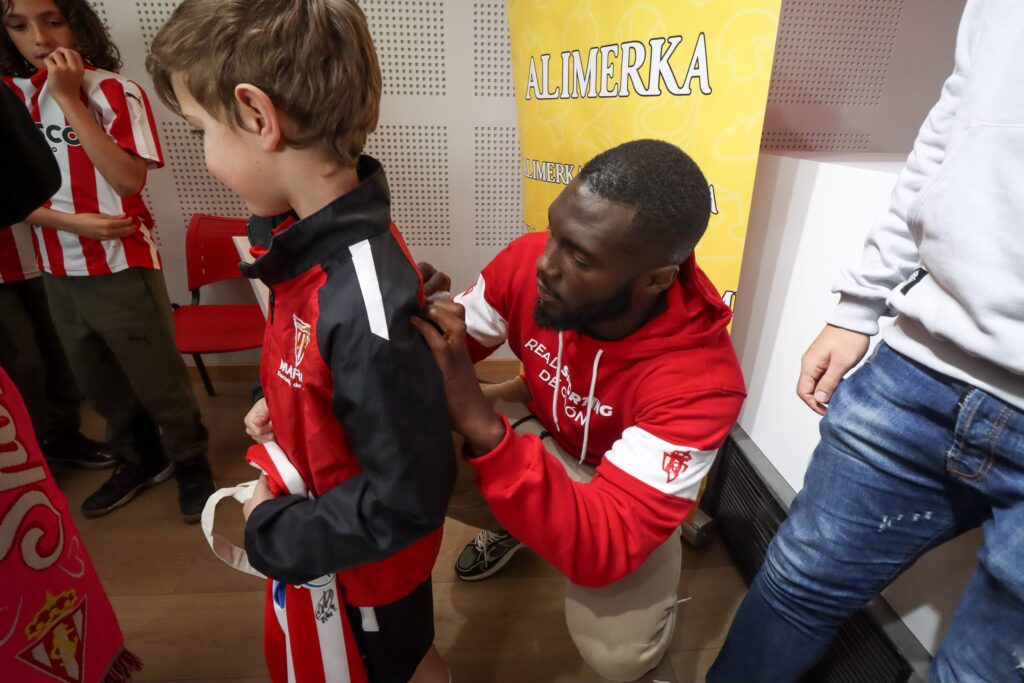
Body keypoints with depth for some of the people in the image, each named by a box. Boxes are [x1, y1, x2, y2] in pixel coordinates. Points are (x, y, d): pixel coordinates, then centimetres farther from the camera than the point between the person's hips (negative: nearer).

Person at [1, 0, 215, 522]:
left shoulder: (114, 91, -8)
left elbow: (129, 180, -20)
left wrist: (69, 99, -18)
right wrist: (72, 222, -14)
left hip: (122, 268, -5)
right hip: (57, 274, 6)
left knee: (158, 378, 4)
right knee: (98, 382, 18)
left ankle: (191, 464, 25)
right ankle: (140, 460, 39)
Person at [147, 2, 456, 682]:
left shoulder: (363, 307, -38)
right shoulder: (319, 237, -10)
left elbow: (405, 500, -29)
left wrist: (274, 531, -17)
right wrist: (282, 404, -1)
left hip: (356, 560, -7)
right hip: (325, 519, 7)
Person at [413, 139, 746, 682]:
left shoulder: (700, 380, -37)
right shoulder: (528, 261, -25)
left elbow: (600, 550, -41)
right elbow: (452, 351, -10)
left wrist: (479, 424, -52)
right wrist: (416, 324, -34)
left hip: (630, 487, -3)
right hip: (541, 440, 4)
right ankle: (509, 525, 15)